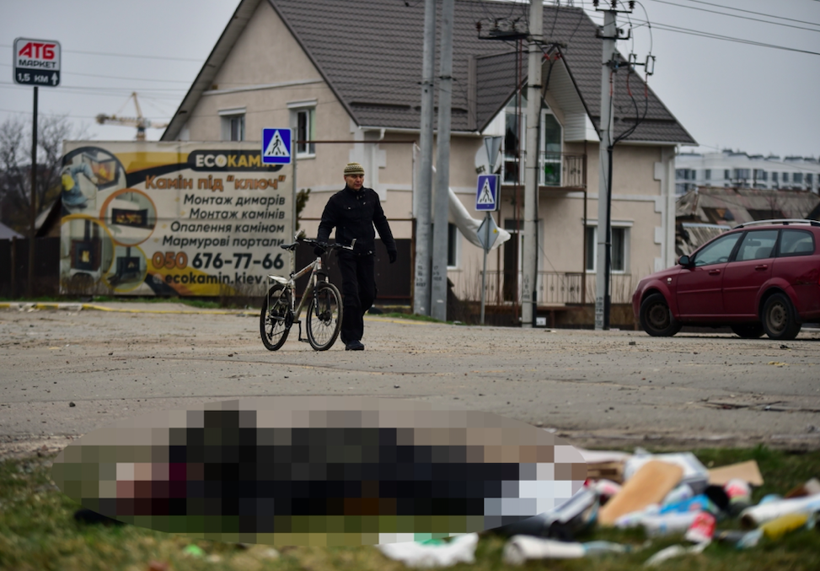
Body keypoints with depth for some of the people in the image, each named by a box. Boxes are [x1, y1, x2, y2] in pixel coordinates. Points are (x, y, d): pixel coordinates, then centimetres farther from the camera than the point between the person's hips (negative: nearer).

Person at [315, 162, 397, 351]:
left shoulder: (371, 196, 10)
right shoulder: (337, 200, -3)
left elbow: (381, 222, 18)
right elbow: (326, 224, -3)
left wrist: (391, 246, 14)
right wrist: (321, 242, -22)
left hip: (366, 254, 4)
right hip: (347, 254, -4)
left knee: (369, 294, 3)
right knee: (351, 294, -11)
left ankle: (349, 320, 30)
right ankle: (351, 339, -9)